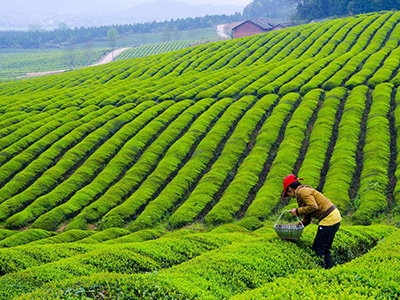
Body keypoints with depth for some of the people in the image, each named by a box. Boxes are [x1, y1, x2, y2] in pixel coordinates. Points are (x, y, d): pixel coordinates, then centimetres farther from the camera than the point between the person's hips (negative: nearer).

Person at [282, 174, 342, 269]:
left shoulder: (302, 191, -9)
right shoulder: (305, 191, 22)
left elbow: (313, 207, -24)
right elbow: (306, 220, 26)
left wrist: (298, 211, -12)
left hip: (329, 220, -10)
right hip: (335, 218, 10)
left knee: (318, 248, -4)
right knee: (325, 249, 19)